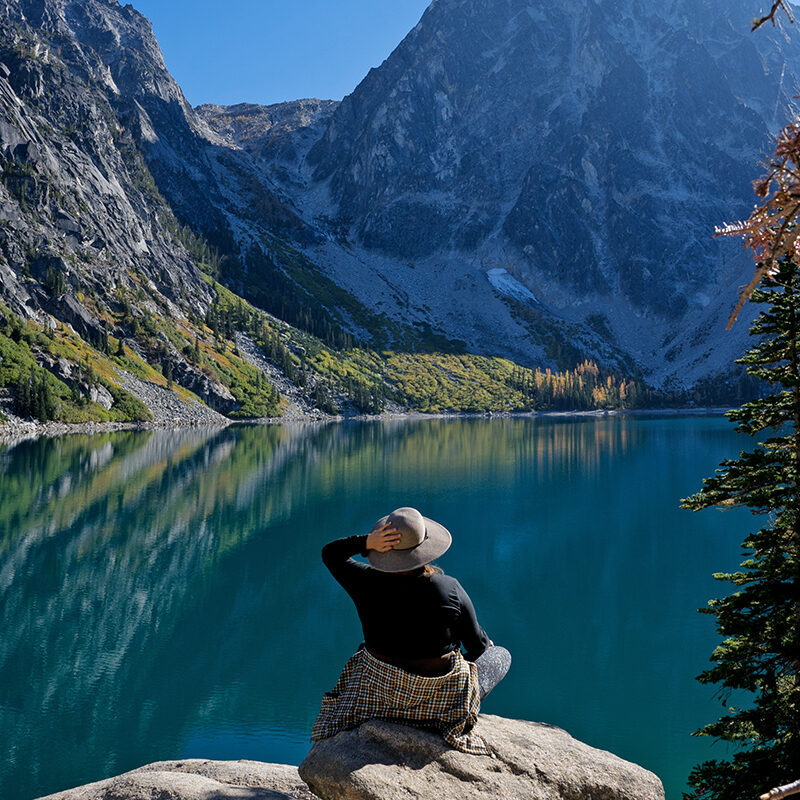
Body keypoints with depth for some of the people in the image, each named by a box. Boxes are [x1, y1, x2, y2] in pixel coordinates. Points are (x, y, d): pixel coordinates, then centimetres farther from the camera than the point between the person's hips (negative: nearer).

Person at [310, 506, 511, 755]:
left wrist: (367, 542, -19)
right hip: (437, 696, -3)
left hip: (380, 687, 3)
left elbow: (330, 553, 1)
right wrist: (487, 642, 18)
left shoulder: (368, 583, -16)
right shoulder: (450, 589, -20)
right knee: (502, 655, 21)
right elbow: (476, 644, -8)